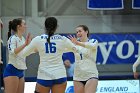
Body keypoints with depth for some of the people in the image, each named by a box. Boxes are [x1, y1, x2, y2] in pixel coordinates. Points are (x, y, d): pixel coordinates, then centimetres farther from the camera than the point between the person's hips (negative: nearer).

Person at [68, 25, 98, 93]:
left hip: (91, 75, -4)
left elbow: (92, 46, -26)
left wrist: (78, 43, -43)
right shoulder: (75, 44, 8)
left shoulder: (93, 41, -1)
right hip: (78, 76, 4)